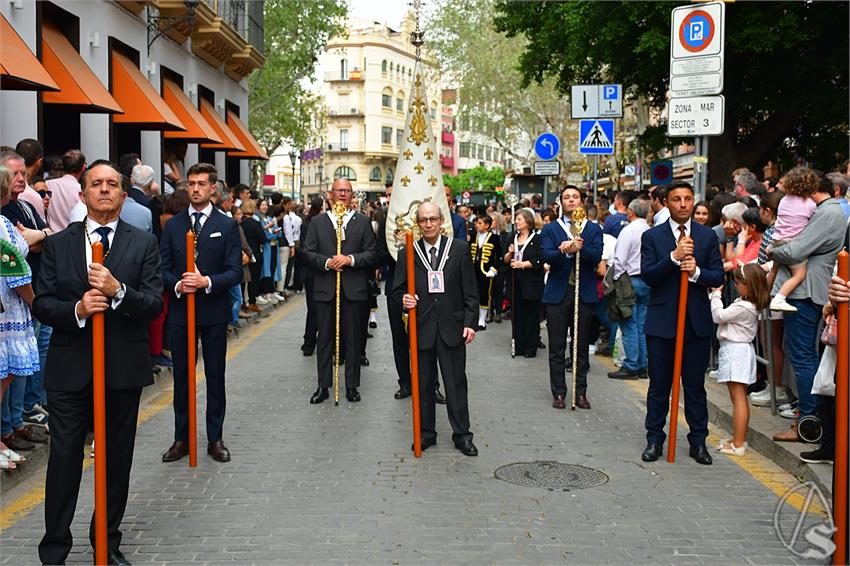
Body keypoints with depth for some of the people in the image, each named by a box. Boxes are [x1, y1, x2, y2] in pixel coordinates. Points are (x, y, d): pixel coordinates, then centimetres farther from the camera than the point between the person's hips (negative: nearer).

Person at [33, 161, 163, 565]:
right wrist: (77, 309, -18)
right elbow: (41, 305, 1)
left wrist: (118, 291, -23)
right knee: (64, 459, 4)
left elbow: (154, 305, -5)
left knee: (117, 460, 11)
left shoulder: (144, 244, 2)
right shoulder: (58, 244, 5)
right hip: (70, 369, 0)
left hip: (123, 369, 0)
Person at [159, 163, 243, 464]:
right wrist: (177, 284, -16)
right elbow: (163, 268, 4)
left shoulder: (228, 226, 0)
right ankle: (182, 439, 18)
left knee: (215, 377, 7)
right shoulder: (173, 225, 7)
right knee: (181, 376, 8)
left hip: (214, 312, -2)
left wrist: (207, 281, -21)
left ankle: (215, 439, 16)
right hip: (180, 310, 2)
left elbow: (235, 271, -6)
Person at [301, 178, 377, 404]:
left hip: (354, 289, -1)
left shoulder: (363, 222, 6)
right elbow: (308, 253, 2)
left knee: (353, 339, 5)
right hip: (325, 289, 1)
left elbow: (371, 255, 0)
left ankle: (352, 386, 15)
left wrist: (350, 259, -15)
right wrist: (326, 262, -14)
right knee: (325, 339, 6)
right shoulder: (317, 222, 8)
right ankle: (323, 385, 14)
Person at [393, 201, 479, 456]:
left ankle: (462, 434, 15)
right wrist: (404, 300, -15)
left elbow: (470, 290, 2)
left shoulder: (460, 249, 1)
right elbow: (398, 289, 8)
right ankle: (426, 433, 21)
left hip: (452, 327, -1)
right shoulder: (407, 253, 3)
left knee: (456, 383, 4)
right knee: (423, 384, 9)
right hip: (421, 328, 1)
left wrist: (470, 322, -4)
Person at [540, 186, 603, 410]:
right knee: (557, 347, 3)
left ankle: (581, 392, 15)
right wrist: (565, 251, -30)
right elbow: (547, 256, -11)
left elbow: (596, 257, -8)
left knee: (582, 346, 6)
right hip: (558, 293, -1)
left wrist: (579, 248, -27)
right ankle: (558, 392, 11)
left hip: (585, 293, 1)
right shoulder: (550, 229, 6)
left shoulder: (593, 229, 8)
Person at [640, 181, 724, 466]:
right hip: (661, 320, -1)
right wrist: (674, 257, -22)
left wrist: (696, 272, -17)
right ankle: (655, 439, 17)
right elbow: (647, 275, -10)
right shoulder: (652, 236, 1)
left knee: (696, 386, 7)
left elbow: (718, 277, 2)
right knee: (659, 386, 6)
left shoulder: (708, 236, 6)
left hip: (697, 321, 1)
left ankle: (698, 442, 16)